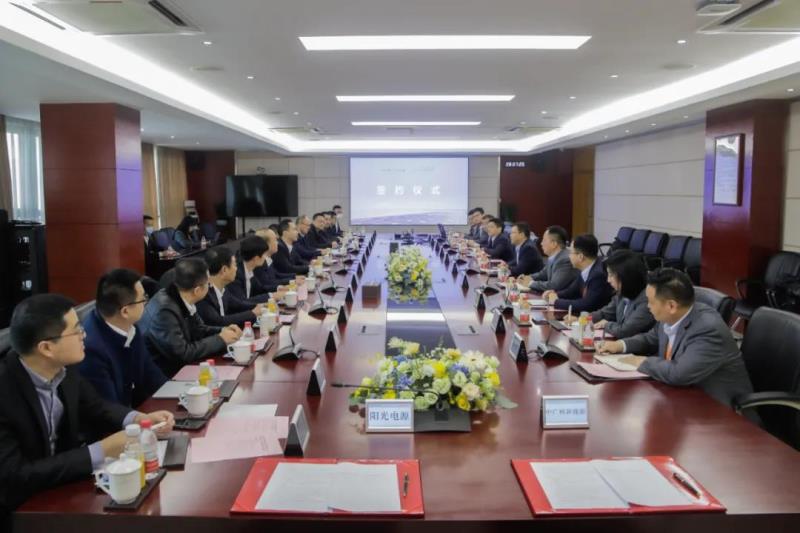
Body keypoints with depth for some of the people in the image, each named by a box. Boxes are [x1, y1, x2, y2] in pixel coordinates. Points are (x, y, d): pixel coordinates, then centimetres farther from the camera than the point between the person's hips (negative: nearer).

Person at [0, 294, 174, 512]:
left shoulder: (62, 367, -9)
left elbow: (94, 407, 7)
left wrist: (140, 419, -12)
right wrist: (101, 452, -28)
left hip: (62, 482, 6)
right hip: (18, 507, -6)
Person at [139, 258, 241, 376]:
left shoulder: (183, 299, -5)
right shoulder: (164, 310, -28)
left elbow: (197, 329, 12)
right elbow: (182, 353, -25)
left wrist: (222, 331, -5)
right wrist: (220, 339, -17)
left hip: (177, 364, 7)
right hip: (161, 375, -7)